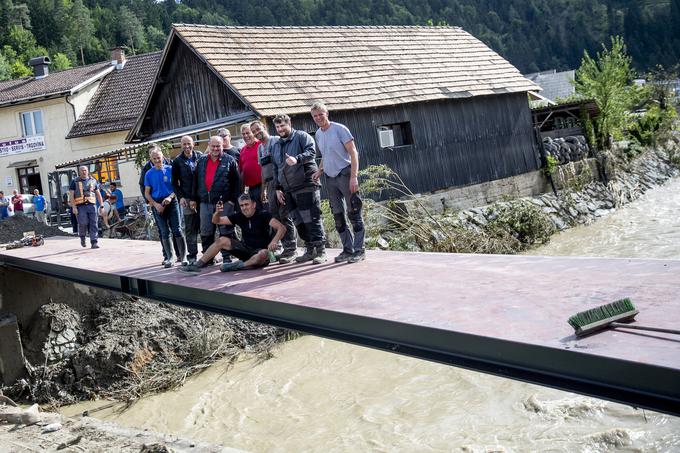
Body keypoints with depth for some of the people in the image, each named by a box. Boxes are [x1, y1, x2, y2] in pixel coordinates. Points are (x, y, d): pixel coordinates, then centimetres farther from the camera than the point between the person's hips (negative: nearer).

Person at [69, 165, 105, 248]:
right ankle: (82, 237, 19)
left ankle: (94, 243, -4)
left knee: (93, 224, -5)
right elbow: (71, 195, 0)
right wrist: (73, 207, -11)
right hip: (80, 206, -2)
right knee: (83, 224, -10)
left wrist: (101, 206, 6)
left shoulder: (93, 181, 12)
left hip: (91, 205, 2)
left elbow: (98, 194, 13)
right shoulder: (75, 182, 5)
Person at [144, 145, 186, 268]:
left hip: (171, 202, -2)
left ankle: (183, 256, 0)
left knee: (177, 230, -5)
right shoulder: (149, 174, 4)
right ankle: (168, 257, 11)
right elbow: (147, 193, 7)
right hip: (157, 204, 2)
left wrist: (170, 197, -15)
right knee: (164, 232, 5)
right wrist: (155, 205, -8)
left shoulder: (170, 169, 0)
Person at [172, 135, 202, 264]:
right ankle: (192, 254, 6)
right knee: (190, 228, 1)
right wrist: (180, 197, -4)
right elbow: (175, 182, 7)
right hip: (187, 199, -1)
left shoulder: (200, 157, 5)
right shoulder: (177, 161, 4)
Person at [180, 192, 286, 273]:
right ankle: (197, 265, -10)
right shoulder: (239, 217, 2)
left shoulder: (263, 215, -14)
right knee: (222, 240, -10)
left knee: (263, 254, -40)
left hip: (260, 250, -5)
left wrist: (274, 242, -41)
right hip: (245, 248, 5)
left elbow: (282, 228, -23)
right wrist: (217, 212, -16)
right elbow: (216, 221, 8)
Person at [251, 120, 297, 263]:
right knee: (275, 216, 5)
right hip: (270, 184, 8)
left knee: (285, 215, -10)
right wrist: (264, 189, 20)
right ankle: (286, 247, 11)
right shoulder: (260, 148, 21)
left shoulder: (276, 141, -2)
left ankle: (291, 249, -7)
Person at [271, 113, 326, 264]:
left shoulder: (301, 137, 2)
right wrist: (278, 188, 19)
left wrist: (297, 159, -30)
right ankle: (309, 250, 15)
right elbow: (275, 168, 25)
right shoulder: (276, 146, 22)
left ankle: (320, 251, -7)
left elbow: (311, 151, -14)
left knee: (311, 219, -10)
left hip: (306, 185, -7)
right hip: (288, 190, 7)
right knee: (298, 221, 6)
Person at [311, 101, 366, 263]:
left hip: (345, 175, -7)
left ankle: (359, 250, 0)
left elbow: (353, 153, -12)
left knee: (353, 213, -4)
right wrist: (319, 171, 10)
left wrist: (354, 176, -20)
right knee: (338, 216, 9)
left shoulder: (339, 129, -8)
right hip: (330, 178, 7)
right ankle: (348, 249, 17)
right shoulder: (318, 134, 12)